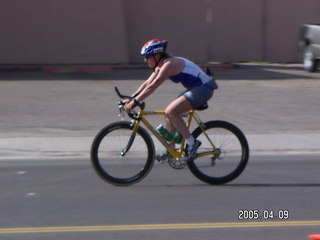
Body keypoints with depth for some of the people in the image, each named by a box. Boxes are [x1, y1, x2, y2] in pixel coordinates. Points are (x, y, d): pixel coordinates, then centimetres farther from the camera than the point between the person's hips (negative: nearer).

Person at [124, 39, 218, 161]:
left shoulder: (169, 65, -20)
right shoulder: (160, 67, 10)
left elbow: (152, 87, -25)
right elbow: (147, 83, 14)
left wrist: (134, 102, -26)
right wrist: (131, 98, 7)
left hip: (203, 89, -10)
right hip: (195, 88, 10)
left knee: (170, 112, -19)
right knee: (169, 114, 9)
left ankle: (192, 142, -10)